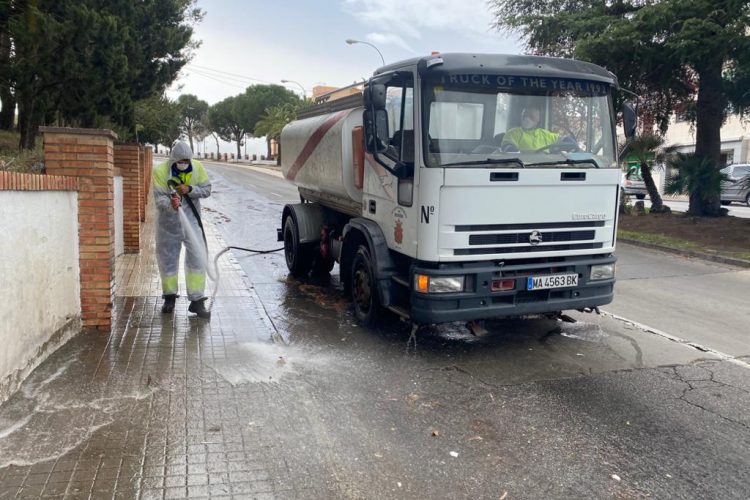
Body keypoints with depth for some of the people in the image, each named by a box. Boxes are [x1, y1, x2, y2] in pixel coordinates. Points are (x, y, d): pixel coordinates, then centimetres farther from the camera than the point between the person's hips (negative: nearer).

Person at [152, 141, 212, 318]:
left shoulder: (197, 167, -6)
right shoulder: (160, 171, -14)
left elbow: (207, 189, -3)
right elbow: (159, 198, -20)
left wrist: (190, 189, -21)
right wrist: (170, 205, -41)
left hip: (191, 221, 1)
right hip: (168, 222, -1)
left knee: (197, 258, -8)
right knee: (167, 259, 10)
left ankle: (196, 301, 0)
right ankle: (170, 296, 31)